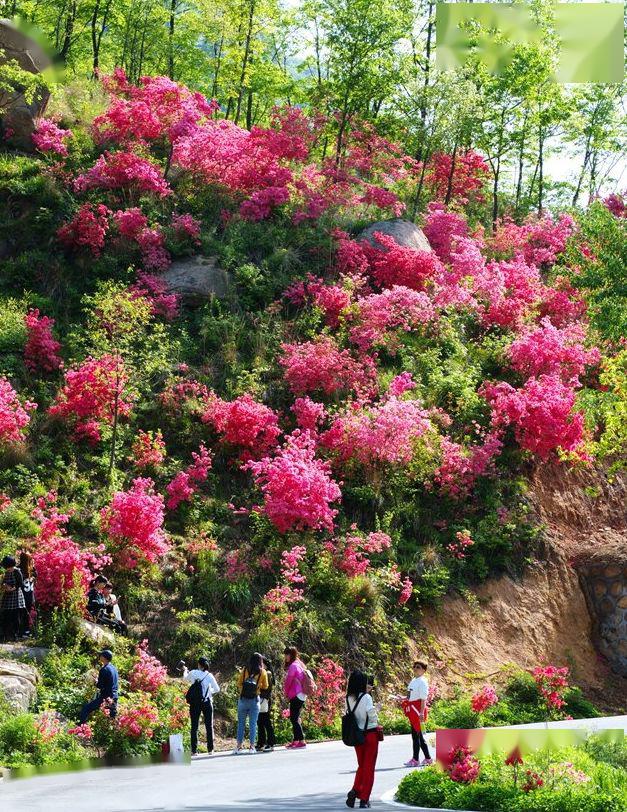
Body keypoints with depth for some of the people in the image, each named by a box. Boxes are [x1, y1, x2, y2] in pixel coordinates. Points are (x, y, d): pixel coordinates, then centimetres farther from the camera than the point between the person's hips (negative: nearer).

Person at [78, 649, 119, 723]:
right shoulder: (114, 668, 10)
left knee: (85, 709, -5)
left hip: (105, 697, -8)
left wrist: (96, 684, 6)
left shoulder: (104, 669, -14)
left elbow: (100, 685, -15)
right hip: (114, 697, 8)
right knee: (112, 717, 17)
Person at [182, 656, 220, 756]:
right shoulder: (209, 675, -4)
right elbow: (217, 689, 3)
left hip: (194, 702, 0)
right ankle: (210, 749, 9)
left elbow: (186, 678, 21)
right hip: (207, 702, 0)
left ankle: (194, 750, 0)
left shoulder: (193, 673, -1)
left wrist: (185, 670, 42)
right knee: (209, 726, 9)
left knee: (194, 726, 4)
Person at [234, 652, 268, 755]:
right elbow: (265, 687, 6)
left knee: (241, 723, 9)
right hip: (255, 700, -1)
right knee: (253, 724, 4)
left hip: (243, 699, 1)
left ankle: (239, 746, 8)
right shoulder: (263, 672, -1)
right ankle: (252, 747, 2)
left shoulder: (244, 670, 1)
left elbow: (239, 684, 4)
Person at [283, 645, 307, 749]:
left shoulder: (293, 666, -14)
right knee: (295, 718, 14)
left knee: (294, 719, -8)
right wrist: (288, 694, 16)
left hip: (296, 696, -10)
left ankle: (301, 741, -10)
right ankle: (295, 741, 18)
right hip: (301, 695, 10)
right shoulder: (299, 664, 15)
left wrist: (286, 694, 6)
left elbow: (288, 682, -10)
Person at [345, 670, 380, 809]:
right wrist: (376, 709, 3)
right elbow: (372, 716, -18)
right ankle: (364, 799, 7)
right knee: (369, 767, 6)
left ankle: (355, 790, 1)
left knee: (361, 765, 21)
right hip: (370, 734, -5)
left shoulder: (348, 699, 0)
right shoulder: (366, 697, -17)